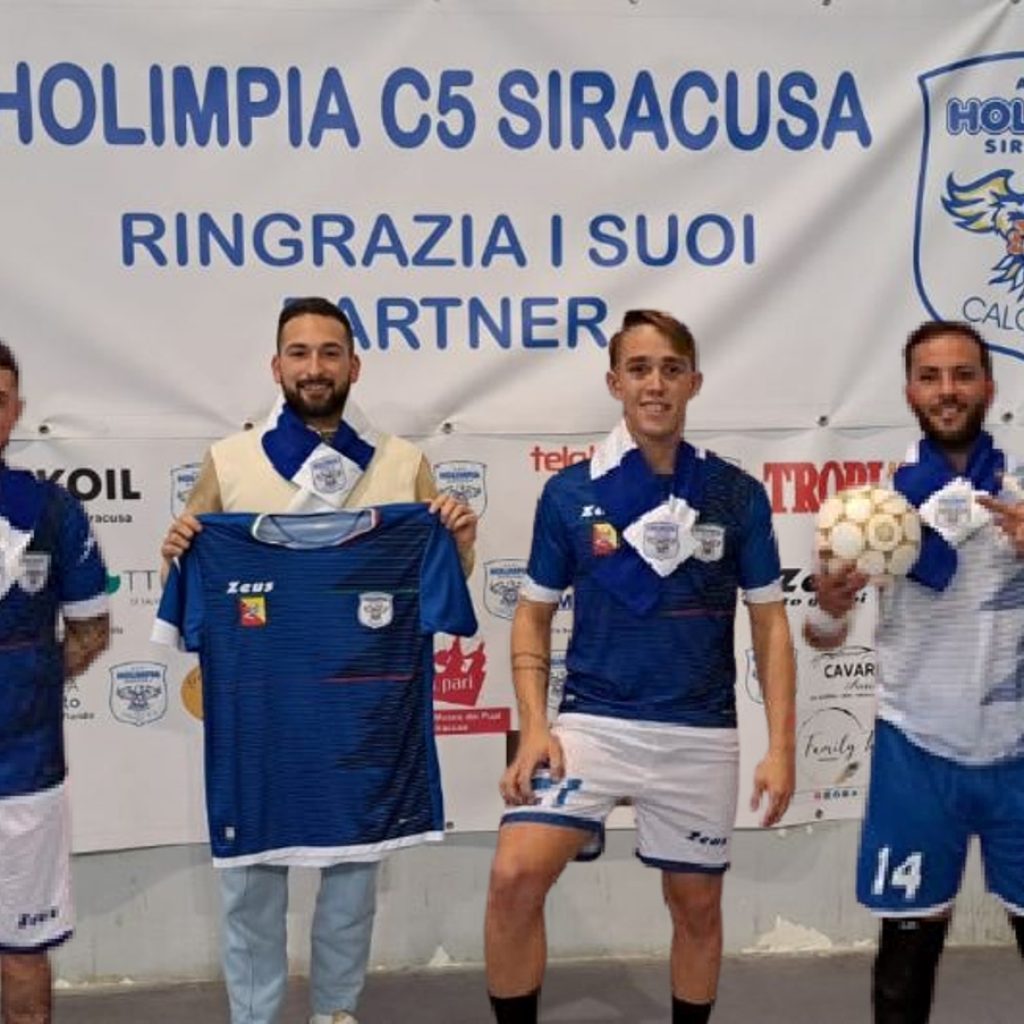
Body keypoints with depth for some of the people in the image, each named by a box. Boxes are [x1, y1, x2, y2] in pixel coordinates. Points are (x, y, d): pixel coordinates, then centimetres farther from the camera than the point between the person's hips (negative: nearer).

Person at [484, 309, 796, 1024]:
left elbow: (770, 625, 4)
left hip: (700, 735, 1)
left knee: (697, 905, 14)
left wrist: (781, 748, -3)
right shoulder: (569, 492, -1)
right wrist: (534, 726, -6)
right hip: (591, 721, -1)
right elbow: (534, 616, 6)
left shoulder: (737, 494, 0)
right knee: (515, 879, -16)